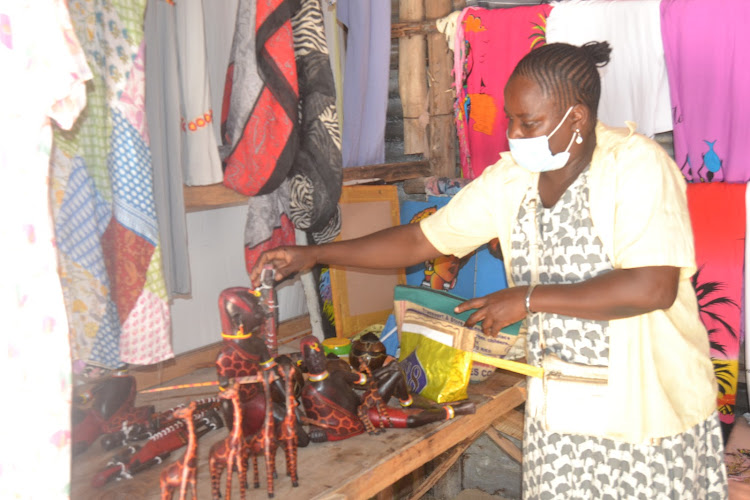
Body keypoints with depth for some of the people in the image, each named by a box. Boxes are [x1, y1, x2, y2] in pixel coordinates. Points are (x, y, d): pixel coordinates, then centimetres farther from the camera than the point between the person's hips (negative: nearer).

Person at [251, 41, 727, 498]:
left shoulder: (638, 165, -16)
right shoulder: (509, 180, 0)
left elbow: (654, 286, -27)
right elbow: (419, 240, 5)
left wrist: (530, 299, -21)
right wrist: (313, 254, 1)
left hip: (652, 411, -4)